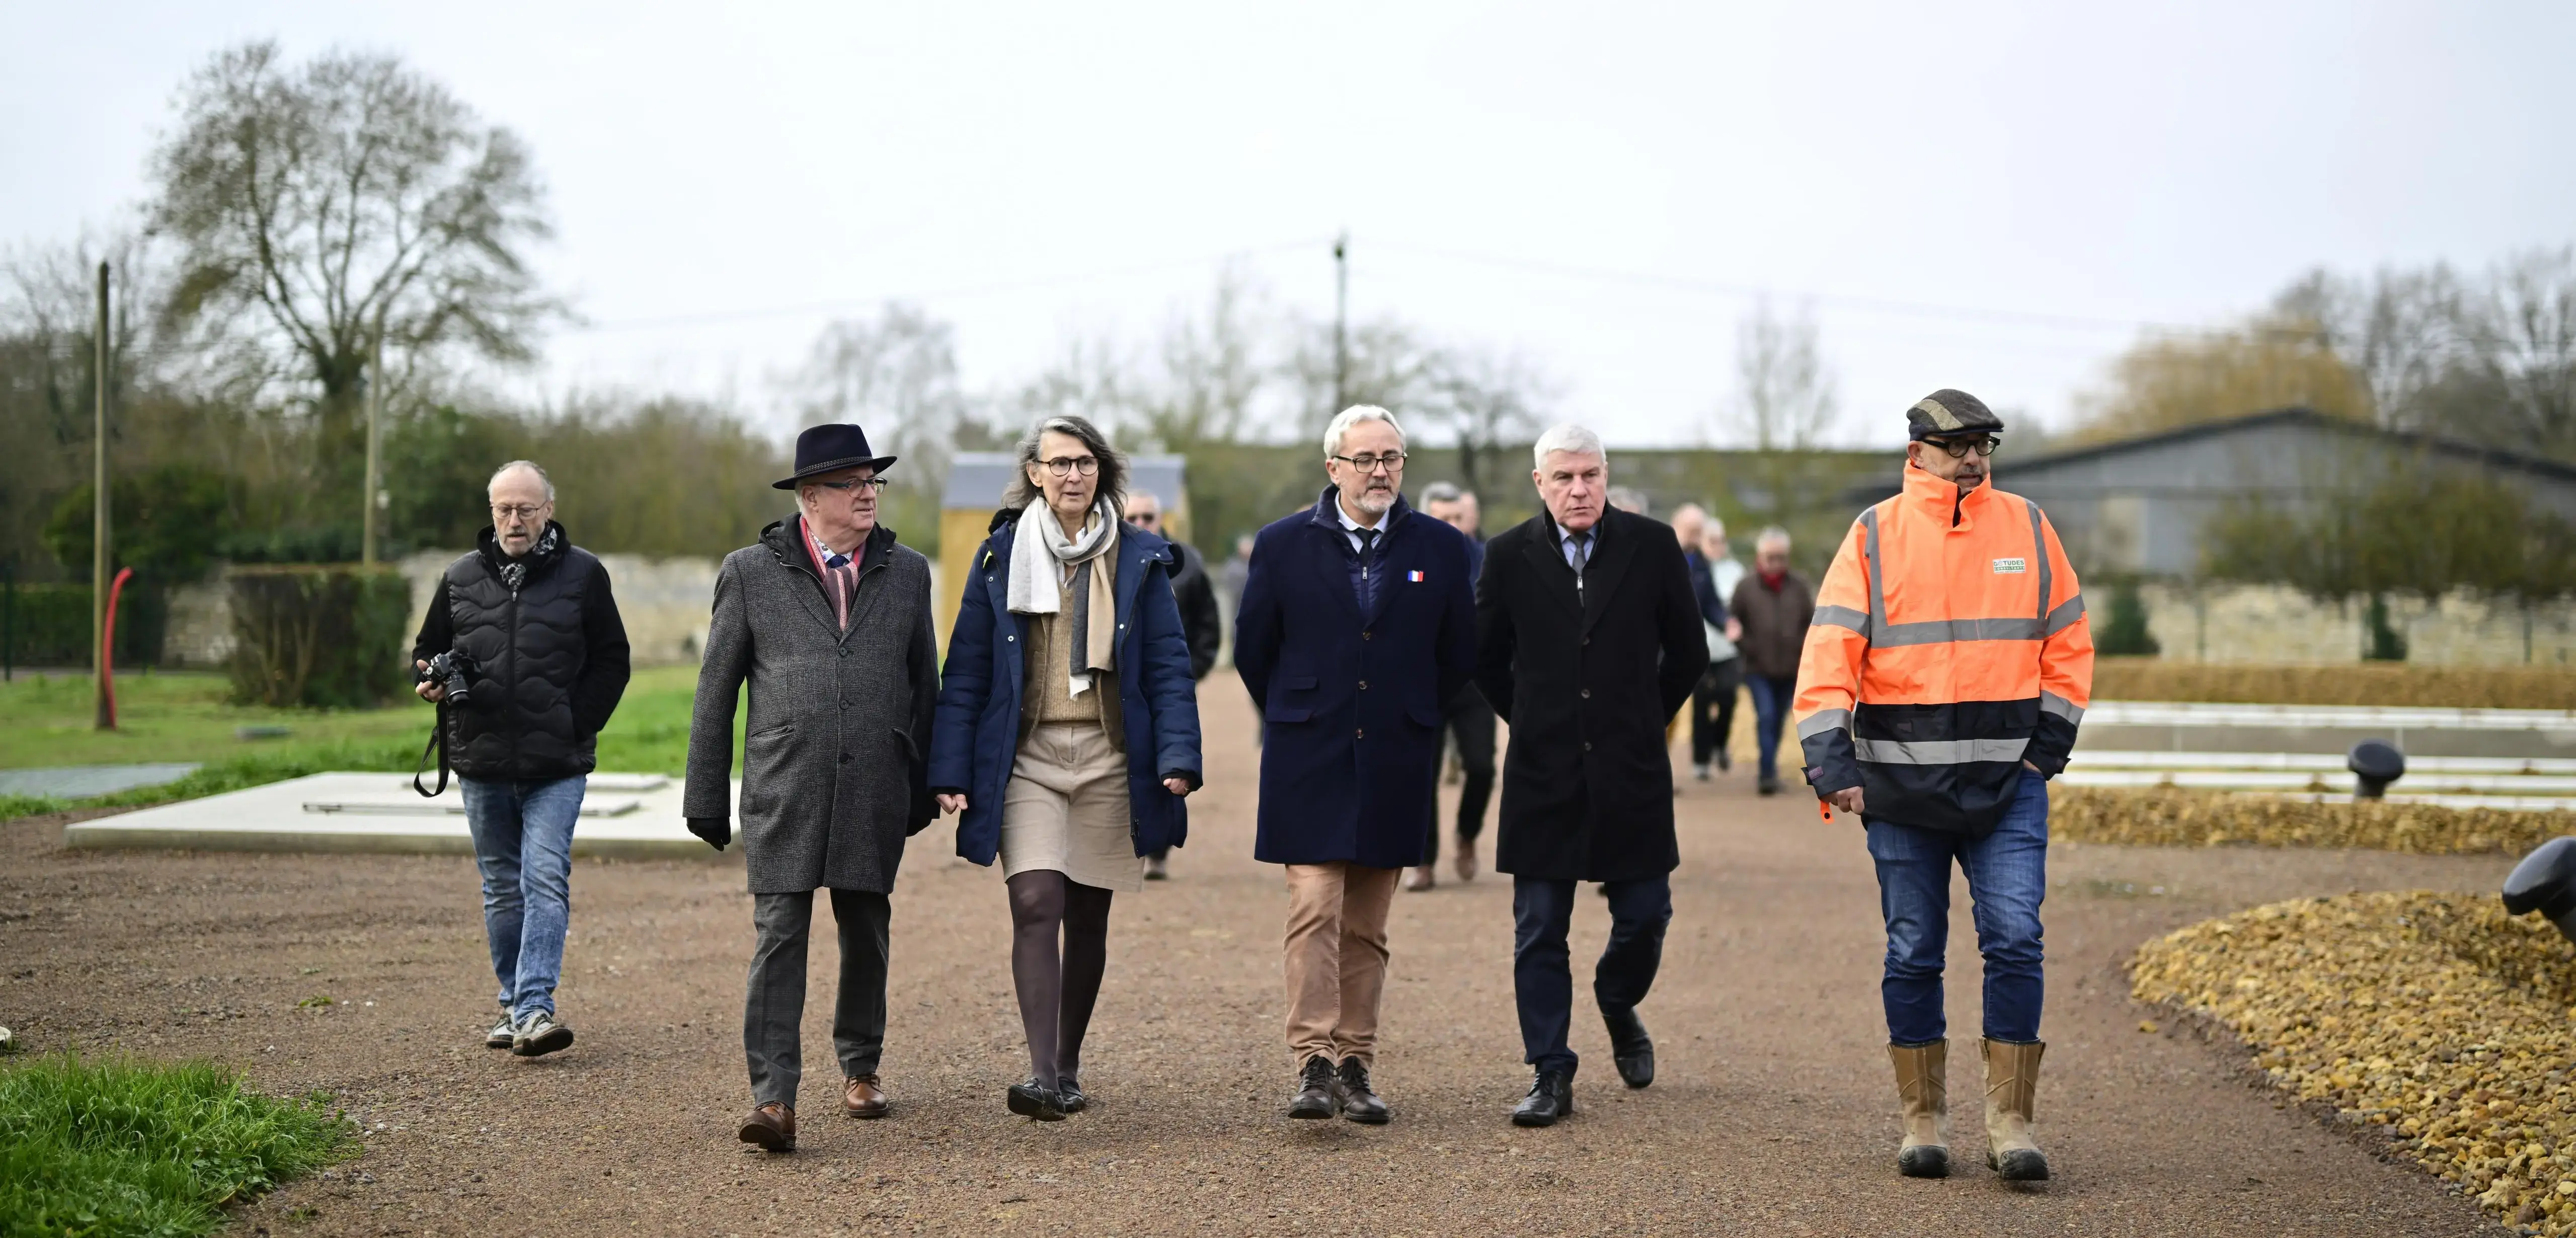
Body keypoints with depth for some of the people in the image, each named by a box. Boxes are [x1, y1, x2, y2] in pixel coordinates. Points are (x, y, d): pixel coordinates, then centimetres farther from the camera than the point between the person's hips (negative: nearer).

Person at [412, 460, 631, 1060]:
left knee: (546, 881, -13)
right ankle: (513, 1005, 20)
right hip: (482, 764, 3)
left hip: (556, 767, -3)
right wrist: (430, 680, -5)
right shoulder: (461, 578, 9)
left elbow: (611, 661, 5)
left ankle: (536, 1006, -18)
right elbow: (428, 650, 19)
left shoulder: (582, 573, 2)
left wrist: (577, 727, -5)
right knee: (502, 889, 11)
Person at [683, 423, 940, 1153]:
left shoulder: (906, 573, 11)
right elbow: (716, 691, 5)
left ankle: (861, 1067, 31)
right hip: (782, 791, -3)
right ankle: (773, 1098, -13)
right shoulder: (751, 573, 3)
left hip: (876, 792, 3)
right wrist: (706, 799, 3)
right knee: (779, 935, -10)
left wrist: (925, 788, 13)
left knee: (866, 934, 12)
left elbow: (925, 685, 15)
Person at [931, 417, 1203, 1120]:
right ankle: (1041, 1077, -20)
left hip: (1110, 758, 1)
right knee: (1036, 905, -15)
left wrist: (1179, 756, -11)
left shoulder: (1139, 560, 5)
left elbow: (1169, 666, 2)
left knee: (1087, 916, 8)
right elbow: (966, 671, 3)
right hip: (1025, 756, -1)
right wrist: (950, 772, -3)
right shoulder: (1001, 556, 4)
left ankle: (1068, 1070, 22)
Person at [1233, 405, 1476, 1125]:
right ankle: (1315, 1065, -14)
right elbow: (1253, 652, 10)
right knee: (1314, 910, -12)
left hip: (1394, 766, 2)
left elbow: (1459, 658, 13)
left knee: (1366, 928, 7)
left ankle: (1356, 1066, 11)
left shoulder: (1440, 550, 4)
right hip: (1309, 764, -2)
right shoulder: (1284, 546, 1)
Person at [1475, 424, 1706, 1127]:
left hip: (1632, 772, 0)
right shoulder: (1510, 556, -1)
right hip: (1543, 776, 0)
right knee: (1539, 931, 0)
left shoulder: (1653, 547, -1)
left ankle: (1619, 1008, 36)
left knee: (1645, 915, 4)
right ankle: (1550, 1076, 7)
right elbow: (1485, 658, 12)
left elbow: (1688, 653, 10)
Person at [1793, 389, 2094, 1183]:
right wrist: (1830, 761, -14)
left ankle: (2009, 1125, -1)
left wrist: (2049, 745, 2)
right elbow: (1830, 651, -4)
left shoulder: (2027, 529, 6)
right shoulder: (1876, 536, 1)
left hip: (2007, 782, 1)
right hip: (1901, 784, -1)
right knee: (1913, 955, 5)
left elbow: (2068, 642, 12)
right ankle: (1923, 1123, 17)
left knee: (2015, 943, -8)